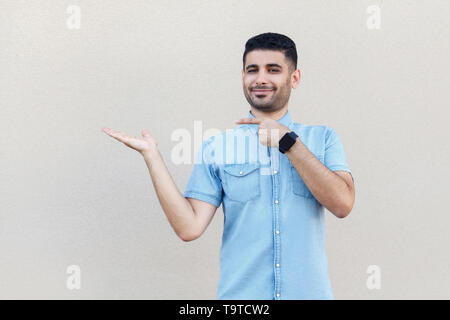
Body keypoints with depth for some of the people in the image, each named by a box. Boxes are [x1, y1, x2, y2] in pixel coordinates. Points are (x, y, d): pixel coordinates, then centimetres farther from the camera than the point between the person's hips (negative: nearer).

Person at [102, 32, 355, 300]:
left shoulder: (323, 138, 2)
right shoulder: (217, 147, 0)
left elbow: (342, 204, -14)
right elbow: (189, 227, -9)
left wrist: (287, 141, -13)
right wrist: (151, 154, -12)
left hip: (309, 292, 1)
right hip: (240, 293, 0)